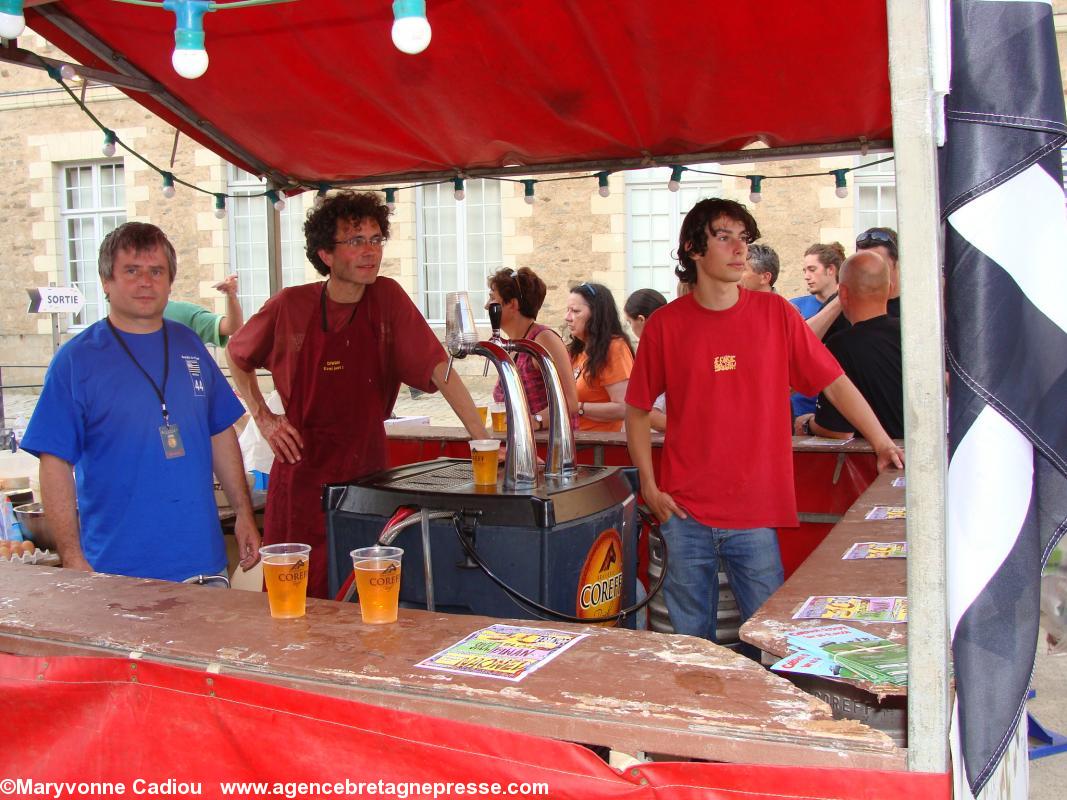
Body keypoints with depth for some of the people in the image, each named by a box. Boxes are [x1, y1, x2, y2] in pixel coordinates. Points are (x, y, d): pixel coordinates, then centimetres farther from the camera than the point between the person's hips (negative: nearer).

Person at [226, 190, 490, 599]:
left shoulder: (387, 298, -5)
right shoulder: (289, 307, -4)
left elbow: (439, 370, -10)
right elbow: (237, 356, 14)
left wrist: (484, 442, -19)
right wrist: (263, 417, 2)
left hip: (366, 472, 0)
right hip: (302, 470, 0)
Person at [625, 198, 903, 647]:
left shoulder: (775, 314, 3)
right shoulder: (665, 325, 0)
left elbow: (834, 383, 5)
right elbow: (637, 411, 7)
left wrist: (882, 443, -5)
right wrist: (649, 487, -1)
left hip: (757, 511, 0)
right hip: (685, 512, 0)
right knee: (690, 640, 10)